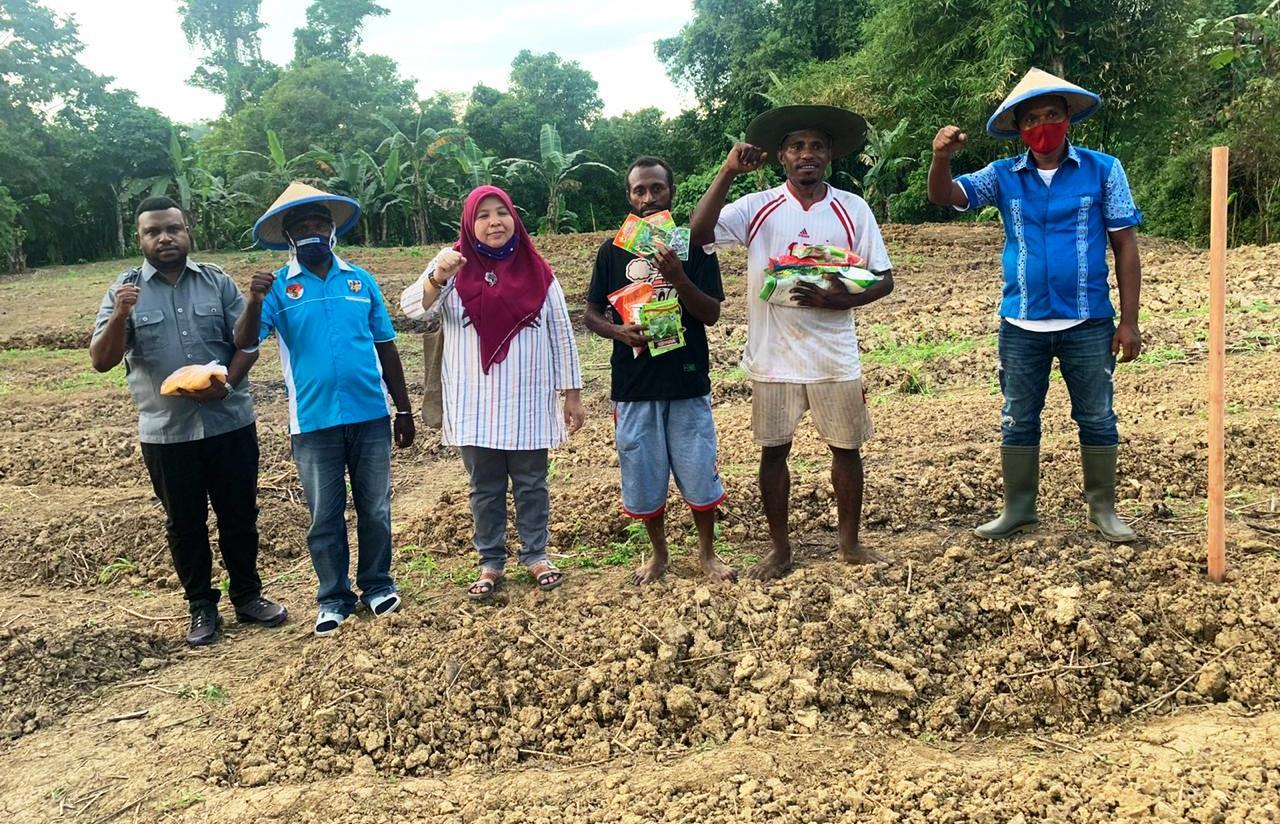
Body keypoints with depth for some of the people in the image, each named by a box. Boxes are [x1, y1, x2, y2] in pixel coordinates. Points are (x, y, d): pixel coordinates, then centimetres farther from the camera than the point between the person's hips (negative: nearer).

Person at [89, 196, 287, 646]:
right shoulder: (125, 291, 1)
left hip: (230, 422, 1)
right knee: (184, 524, 10)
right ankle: (201, 607, 23)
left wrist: (226, 382, -18)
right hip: (166, 432, 0)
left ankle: (247, 596, 26)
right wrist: (120, 317, -24)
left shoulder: (218, 282, 3)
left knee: (240, 515, 10)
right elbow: (101, 361, -5)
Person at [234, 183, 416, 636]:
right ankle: (334, 598, 23)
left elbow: (386, 348, 8)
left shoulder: (361, 280, 3)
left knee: (375, 508, 12)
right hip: (314, 422, -1)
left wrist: (403, 409, 10)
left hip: (370, 415, 1)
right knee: (324, 516, 9)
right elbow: (244, 343, -12)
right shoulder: (279, 287, -2)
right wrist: (254, 303, -32)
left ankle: (378, 584, 30)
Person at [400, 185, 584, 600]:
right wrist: (437, 277, -35)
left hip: (528, 402, 1)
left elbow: (561, 334, 4)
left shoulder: (536, 271, 2)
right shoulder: (454, 266, -1)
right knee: (485, 487, 9)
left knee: (531, 483, 10)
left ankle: (536, 556, 24)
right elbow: (411, 306, -15)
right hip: (475, 405, 0)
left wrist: (572, 393, 3)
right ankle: (491, 563, 21)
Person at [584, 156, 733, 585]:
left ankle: (707, 553, 26)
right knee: (643, 476, 9)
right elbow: (592, 313, 7)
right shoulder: (613, 251, 4)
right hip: (633, 384, 1)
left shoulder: (694, 245, 0)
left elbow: (712, 313, -6)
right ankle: (659, 554, 30)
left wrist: (677, 276, -23)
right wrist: (619, 331, -14)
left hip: (688, 381, -1)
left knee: (699, 471, 5)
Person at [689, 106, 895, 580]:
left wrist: (841, 299, -18)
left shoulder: (852, 210, 0)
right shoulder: (756, 208, -2)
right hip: (773, 358, 0)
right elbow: (698, 233, -16)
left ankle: (850, 543, 26)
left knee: (847, 447, 8)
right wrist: (728, 173, -20)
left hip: (835, 357, 1)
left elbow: (883, 279, 1)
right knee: (773, 450, 7)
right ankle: (780, 549, 22)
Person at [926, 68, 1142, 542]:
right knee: (1017, 420, 10)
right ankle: (1018, 509, 24)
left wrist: (1129, 320, -5)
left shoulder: (1103, 170, -3)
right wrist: (940, 159, -33)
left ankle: (1103, 510, 24)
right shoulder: (1003, 176, 2)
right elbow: (944, 196, -10)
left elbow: (1125, 246, -2)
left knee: (1097, 419, 9)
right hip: (1021, 325, 2)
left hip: (1088, 324, -2)